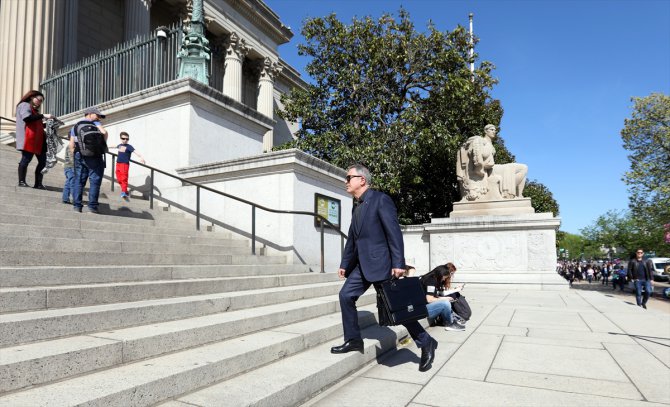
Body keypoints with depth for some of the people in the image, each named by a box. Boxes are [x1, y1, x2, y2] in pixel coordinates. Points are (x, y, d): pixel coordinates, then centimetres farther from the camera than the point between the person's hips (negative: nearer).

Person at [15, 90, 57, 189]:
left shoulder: (34, 109, 28)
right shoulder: (24, 105, 1)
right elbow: (26, 117, -18)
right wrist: (43, 116, -18)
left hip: (38, 139, 9)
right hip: (28, 139, -9)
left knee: (43, 161, 3)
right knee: (26, 159, -6)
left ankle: (38, 183, 5)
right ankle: (21, 181, 3)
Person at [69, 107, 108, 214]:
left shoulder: (75, 127, 18)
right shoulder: (95, 124, 3)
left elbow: (71, 145, 12)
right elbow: (104, 132, -19)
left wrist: (75, 157, 18)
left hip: (79, 156, 5)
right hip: (94, 156, -5)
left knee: (78, 181, 9)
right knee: (95, 181, -2)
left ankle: (77, 205, 7)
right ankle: (92, 206, -5)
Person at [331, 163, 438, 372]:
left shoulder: (380, 199, -12)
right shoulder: (357, 207, 14)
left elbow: (394, 232, -18)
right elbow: (352, 237, 20)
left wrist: (398, 264, -22)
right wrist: (345, 264, 20)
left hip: (381, 263, -8)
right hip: (363, 265, 8)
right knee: (346, 296, 5)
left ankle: (426, 343, 13)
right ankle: (353, 340, 19)